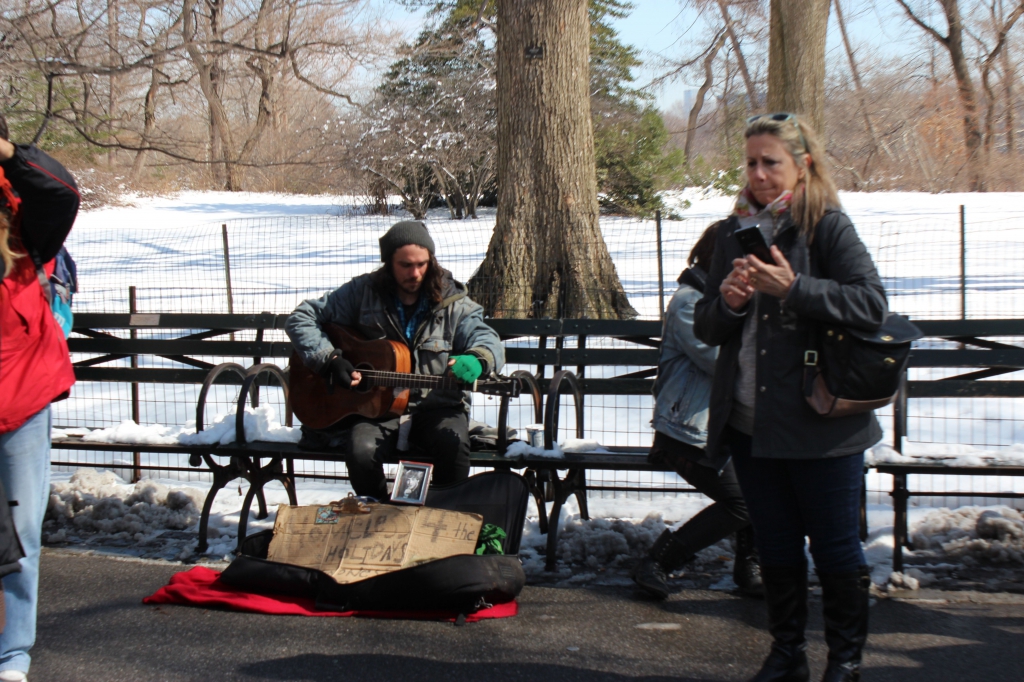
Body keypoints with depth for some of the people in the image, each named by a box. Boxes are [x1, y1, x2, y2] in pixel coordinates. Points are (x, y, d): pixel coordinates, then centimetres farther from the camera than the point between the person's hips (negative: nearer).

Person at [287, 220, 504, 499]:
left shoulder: (451, 301, 4)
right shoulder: (363, 293, 3)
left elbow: (489, 342, -4)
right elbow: (301, 319, 4)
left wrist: (476, 361, -30)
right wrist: (330, 360, -13)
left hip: (435, 405, 0)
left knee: (453, 442, -32)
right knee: (362, 451, -31)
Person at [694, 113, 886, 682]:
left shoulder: (829, 226, -6)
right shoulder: (736, 232, 11)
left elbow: (872, 305, -18)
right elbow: (706, 329, 14)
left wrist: (793, 288, -23)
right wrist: (728, 303, -8)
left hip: (820, 425, -5)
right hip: (750, 422, 5)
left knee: (835, 546, 3)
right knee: (775, 544, 13)